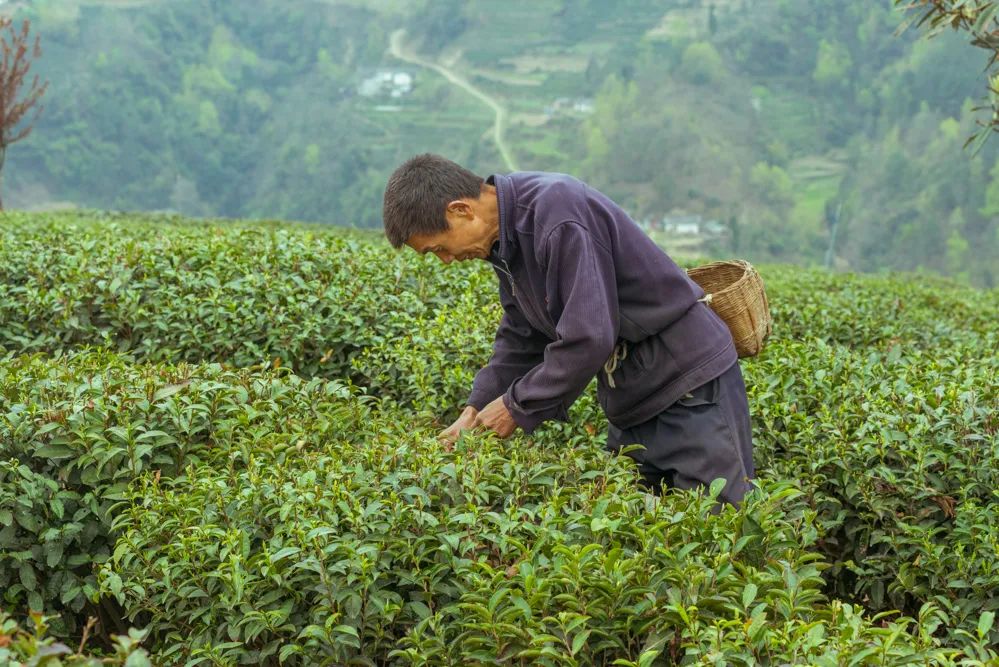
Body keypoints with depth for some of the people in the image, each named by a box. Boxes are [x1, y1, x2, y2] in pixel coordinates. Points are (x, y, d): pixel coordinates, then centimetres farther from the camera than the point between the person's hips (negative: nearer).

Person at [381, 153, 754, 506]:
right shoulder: (506, 238, 4)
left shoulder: (559, 216, -26)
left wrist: (518, 405, -18)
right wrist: (477, 408, 0)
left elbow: (589, 338, -30)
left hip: (693, 383, -9)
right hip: (632, 397, 9)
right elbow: (520, 337, 12)